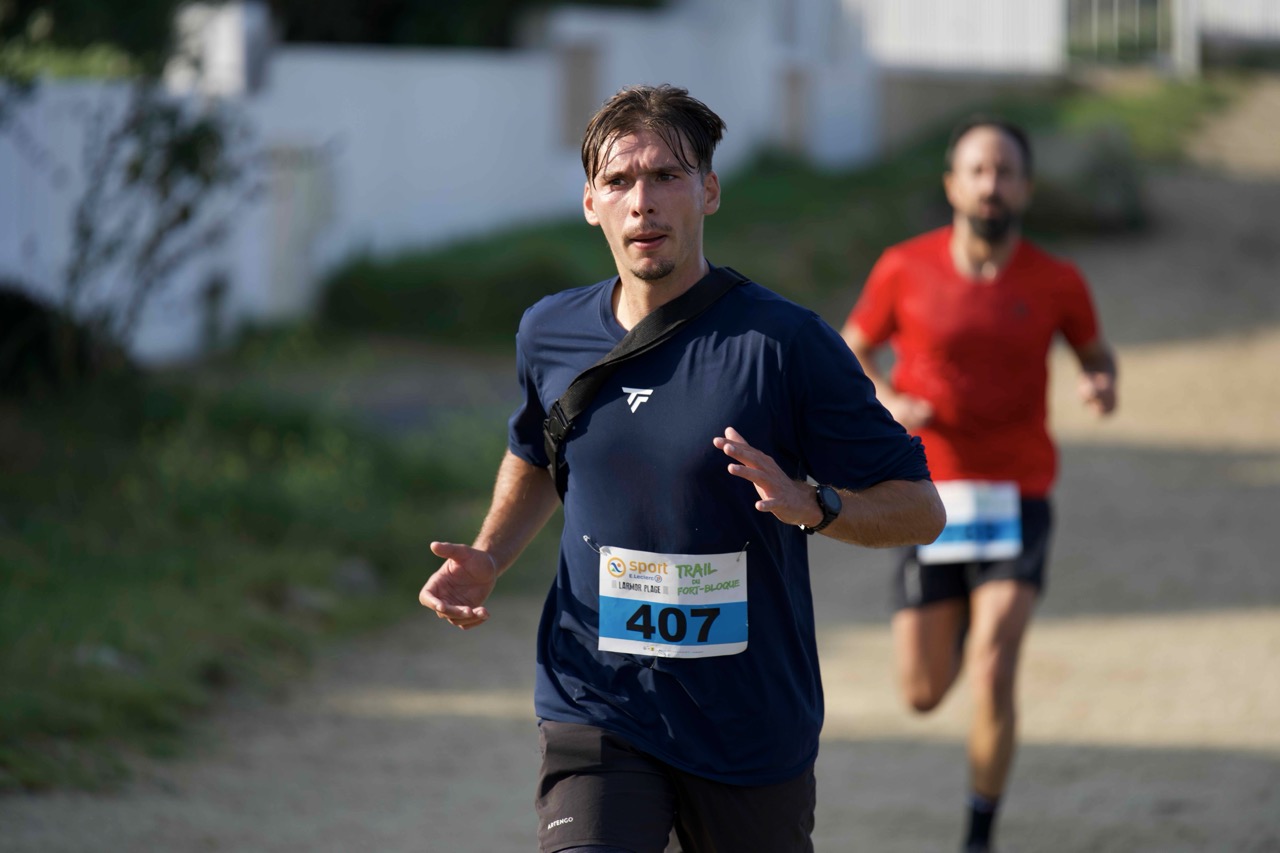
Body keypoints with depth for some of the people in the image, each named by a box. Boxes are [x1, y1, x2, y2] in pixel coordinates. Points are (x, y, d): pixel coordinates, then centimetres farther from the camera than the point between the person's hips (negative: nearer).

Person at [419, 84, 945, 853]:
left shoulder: (786, 342, -10)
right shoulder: (550, 335, 4)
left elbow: (921, 509, -7)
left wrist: (811, 505, -26)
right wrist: (488, 560, 8)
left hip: (753, 729, -1)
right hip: (597, 711, 1)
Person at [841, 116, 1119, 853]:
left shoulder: (1055, 281, -4)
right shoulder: (906, 268, -5)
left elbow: (1096, 351, 16)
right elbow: (851, 351, 10)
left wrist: (1102, 385, -9)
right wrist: (886, 403, -12)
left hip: (1017, 502, -1)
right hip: (930, 498, 1)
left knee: (992, 676, -19)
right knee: (923, 694, 9)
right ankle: (962, 617, 47)